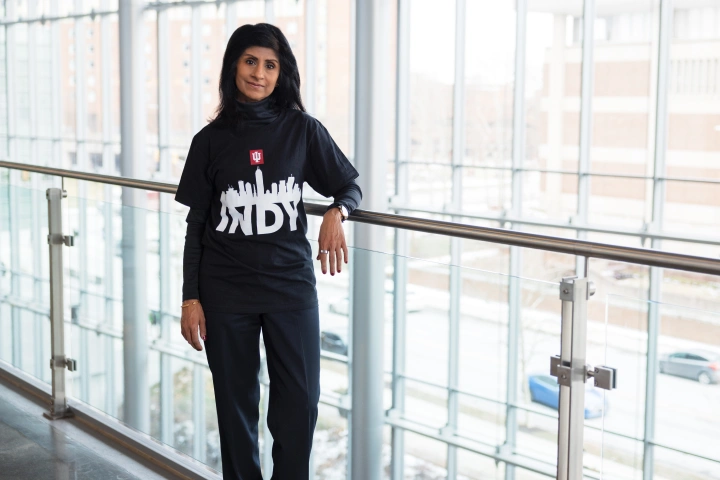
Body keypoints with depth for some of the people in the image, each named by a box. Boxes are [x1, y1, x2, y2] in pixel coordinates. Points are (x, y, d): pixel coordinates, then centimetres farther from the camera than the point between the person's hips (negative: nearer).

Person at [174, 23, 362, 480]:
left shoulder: (303, 130, 0)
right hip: (226, 292, 0)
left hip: (291, 284, 0)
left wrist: (336, 213, -17)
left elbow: (351, 186, 6)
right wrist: (191, 297, 1)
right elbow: (197, 225, 4)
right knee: (236, 401, 9)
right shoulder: (212, 139, 1)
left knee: (300, 400, 0)